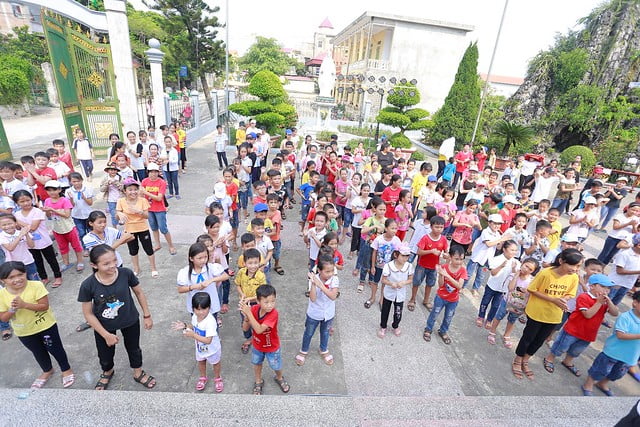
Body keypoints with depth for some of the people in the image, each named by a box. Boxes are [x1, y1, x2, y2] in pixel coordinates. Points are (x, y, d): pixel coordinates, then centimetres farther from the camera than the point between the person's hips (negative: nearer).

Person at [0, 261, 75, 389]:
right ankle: (47, 371, 51)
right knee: (38, 352, 25)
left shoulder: (36, 286, -24)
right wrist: (12, 309, -27)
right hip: (24, 332, 4)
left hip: (45, 326, -4)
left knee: (55, 349, 15)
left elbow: (45, 306, -24)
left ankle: (66, 370, 37)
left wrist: (24, 305, -35)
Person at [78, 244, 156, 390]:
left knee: (133, 348, 23)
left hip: (130, 321, 0)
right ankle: (107, 372, 61)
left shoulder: (126, 273, -27)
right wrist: (106, 335, -15)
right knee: (105, 354, 25)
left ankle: (138, 373, 52)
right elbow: (88, 314, -15)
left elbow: (139, 292, -9)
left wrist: (147, 315, -2)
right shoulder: (88, 285, -27)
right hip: (103, 326, 0)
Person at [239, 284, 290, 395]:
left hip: (272, 347, -3)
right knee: (257, 363, 28)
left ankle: (279, 378, 54)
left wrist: (249, 313, -47)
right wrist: (246, 316, -38)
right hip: (257, 345, 4)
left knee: (276, 366, 20)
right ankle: (258, 382, 57)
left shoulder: (273, 313, -37)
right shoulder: (254, 309, -24)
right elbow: (245, 328, -18)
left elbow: (259, 330, -44)